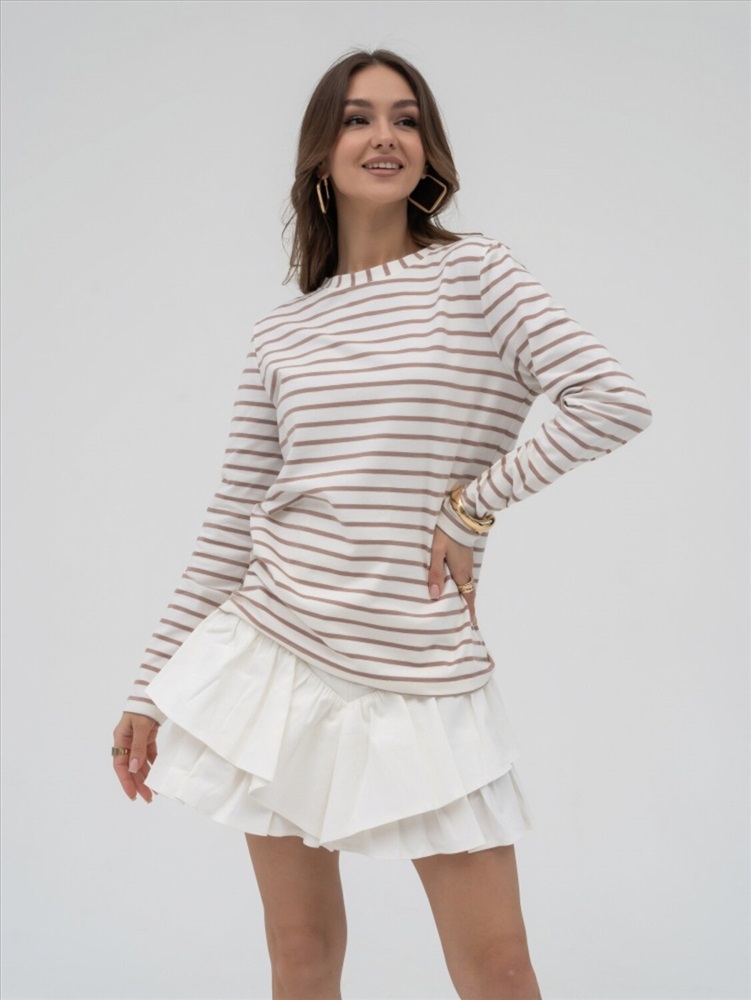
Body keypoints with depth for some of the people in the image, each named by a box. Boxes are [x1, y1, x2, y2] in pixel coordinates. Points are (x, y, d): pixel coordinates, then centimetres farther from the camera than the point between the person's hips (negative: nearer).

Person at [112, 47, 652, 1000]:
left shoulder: (474, 271, -1)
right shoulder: (281, 331, 7)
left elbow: (615, 401, -13)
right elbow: (230, 524, 8)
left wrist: (475, 504, -8)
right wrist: (151, 688, 7)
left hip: (422, 672, -2)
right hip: (275, 656, 3)